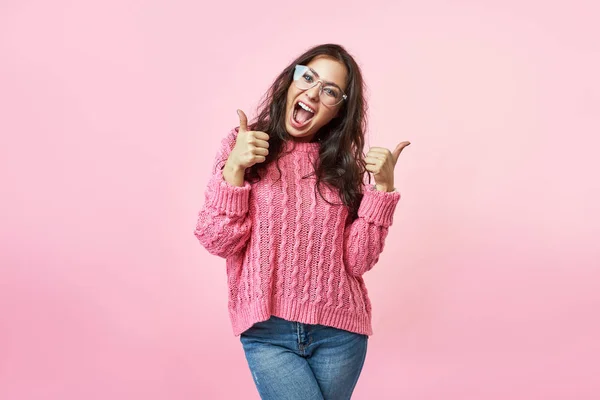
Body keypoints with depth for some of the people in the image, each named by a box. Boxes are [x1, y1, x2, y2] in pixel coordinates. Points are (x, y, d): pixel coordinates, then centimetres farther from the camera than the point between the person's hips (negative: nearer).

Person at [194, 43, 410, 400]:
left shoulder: (347, 163, 3)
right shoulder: (242, 147, 0)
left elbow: (357, 262, -4)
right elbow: (218, 242, -6)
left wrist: (382, 187, -12)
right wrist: (234, 169, -17)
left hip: (339, 331, 2)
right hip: (267, 332, -2)